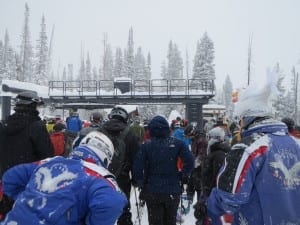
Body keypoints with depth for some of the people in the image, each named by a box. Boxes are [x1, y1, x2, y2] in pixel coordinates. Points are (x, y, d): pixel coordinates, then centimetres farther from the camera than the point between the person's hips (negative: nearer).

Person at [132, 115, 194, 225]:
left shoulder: (146, 146, -10)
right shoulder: (177, 143, -7)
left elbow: (137, 167, -14)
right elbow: (190, 161, -12)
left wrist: (139, 182, 2)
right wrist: (184, 177, 3)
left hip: (152, 191, -1)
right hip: (173, 191, 1)